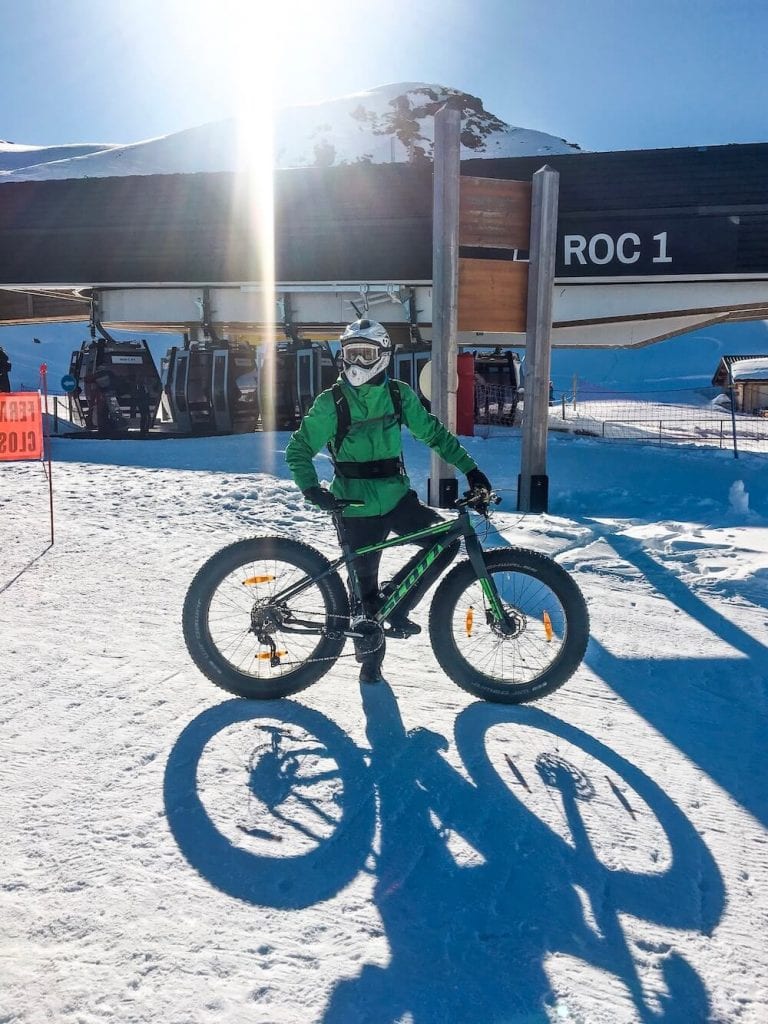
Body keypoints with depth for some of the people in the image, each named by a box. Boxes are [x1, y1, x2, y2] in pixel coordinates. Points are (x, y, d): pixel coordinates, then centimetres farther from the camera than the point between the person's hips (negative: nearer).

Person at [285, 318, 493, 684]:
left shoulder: (399, 394, 0)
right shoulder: (332, 402, -9)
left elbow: (432, 432, 8)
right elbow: (299, 449, -6)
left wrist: (469, 468, 3)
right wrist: (311, 488, -23)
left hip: (397, 497, 4)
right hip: (356, 507, -3)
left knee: (447, 540, -12)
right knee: (364, 584, 4)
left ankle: (394, 606, 6)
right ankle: (370, 655, 29)